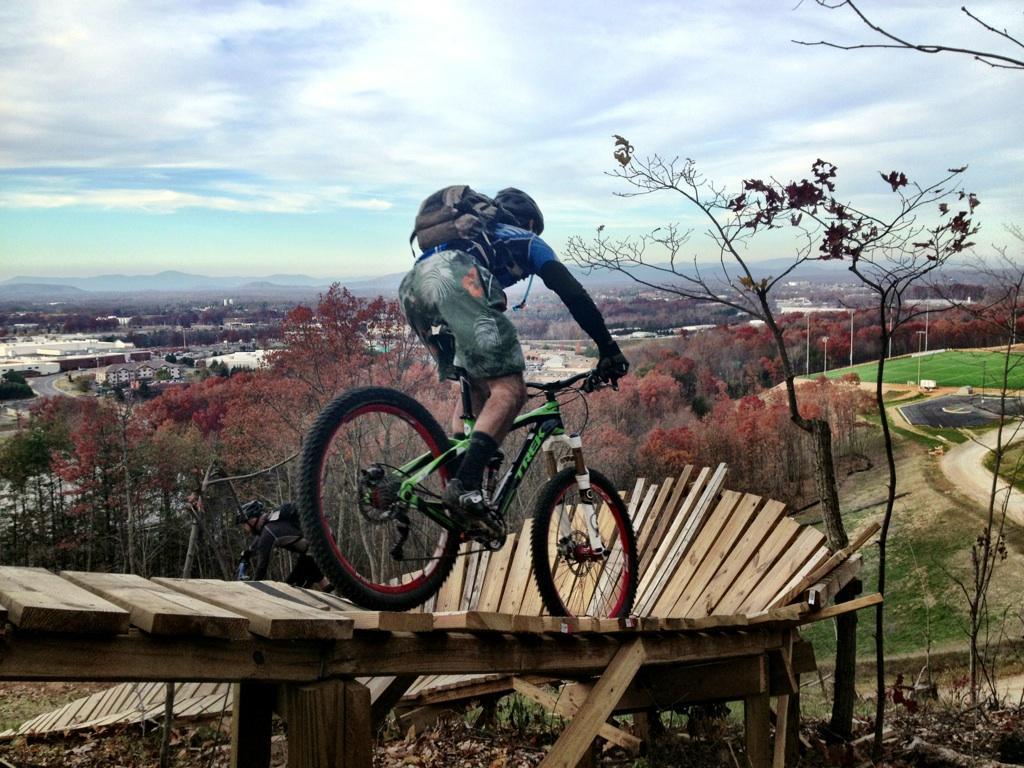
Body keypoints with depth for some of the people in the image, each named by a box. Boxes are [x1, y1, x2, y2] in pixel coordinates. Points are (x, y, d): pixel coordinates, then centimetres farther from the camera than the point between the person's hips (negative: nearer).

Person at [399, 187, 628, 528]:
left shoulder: (477, 236, 46)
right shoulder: (528, 242, 30)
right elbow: (572, 293, 17)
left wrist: (450, 363, 53)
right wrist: (608, 349, 17)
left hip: (411, 285, 7)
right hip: (454, 278, -7)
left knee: (476, 389, 19)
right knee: (510, 389, -9)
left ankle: (458, 482, 10)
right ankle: (464, 487, -25)